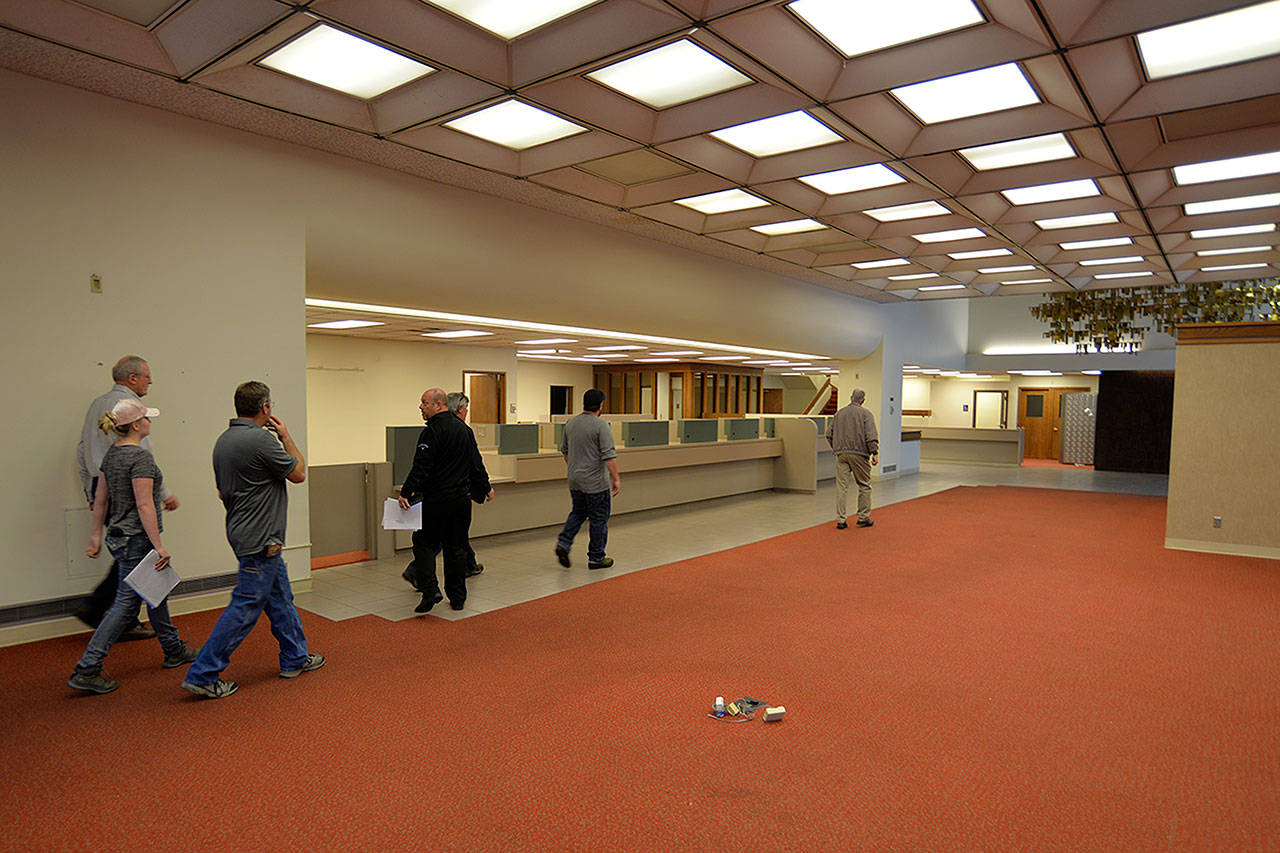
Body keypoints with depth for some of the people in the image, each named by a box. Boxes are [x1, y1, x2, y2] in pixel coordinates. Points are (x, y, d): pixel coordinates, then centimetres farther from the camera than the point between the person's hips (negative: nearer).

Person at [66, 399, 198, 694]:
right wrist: (158, 546, -20)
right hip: (137, 540, -10)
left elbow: (100, 499, 13)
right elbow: (144, 506, -23)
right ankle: (86, 671, 3)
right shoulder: (140, 456, -20)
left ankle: (174, 650, 33)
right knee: (126, 605, -2)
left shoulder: (111, 454, 8)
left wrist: (96, 534, 20)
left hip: (119, 536, 10)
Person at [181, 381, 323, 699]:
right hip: (259, 540, -10)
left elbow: (223, 490, 17)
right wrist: (286, 437, 1)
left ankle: (296, 658, 29)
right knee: (245, 607, -2)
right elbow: (299, 473, -10)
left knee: (280, 599, 18)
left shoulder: (223, 440, 9)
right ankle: (203, 675, 5)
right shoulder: (261, 439, -21)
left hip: (243, 530, 10)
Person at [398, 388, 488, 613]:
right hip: (462, 499, 7)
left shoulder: (432, 431, -13)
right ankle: (457, 598, 17)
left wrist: (406, 492, -18)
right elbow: (476, 463, 20)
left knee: (424, 544, 5)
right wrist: (486, 487, 30)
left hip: (436, 501, -7)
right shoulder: (465, 429, 12)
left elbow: (421, 467, -20)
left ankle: (430, 590, -8)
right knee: (456, 548, 12)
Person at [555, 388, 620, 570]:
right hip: (595, 483, -7)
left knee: (578, 513, 21)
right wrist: (616, 478, -14)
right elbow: (609, 456, -19)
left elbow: (564, 450, 15)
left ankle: (563, 542, 5)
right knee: (599, 520, 5)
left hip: (574, 481, 7)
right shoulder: (600, 425, -15)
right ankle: (596, 558, 13)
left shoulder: (571, 422, 6)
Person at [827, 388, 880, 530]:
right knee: (864, 486, 10)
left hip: (841, 453, 3)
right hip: (859, 454, -3)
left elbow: (829, 434, 13)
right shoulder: (866, 414, 0)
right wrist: (875, 453, -9)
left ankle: (841, 520, 2)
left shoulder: (839, 413, 13)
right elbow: (871, 435, -11)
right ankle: (863, 518, 15)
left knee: (841, 487, 2)